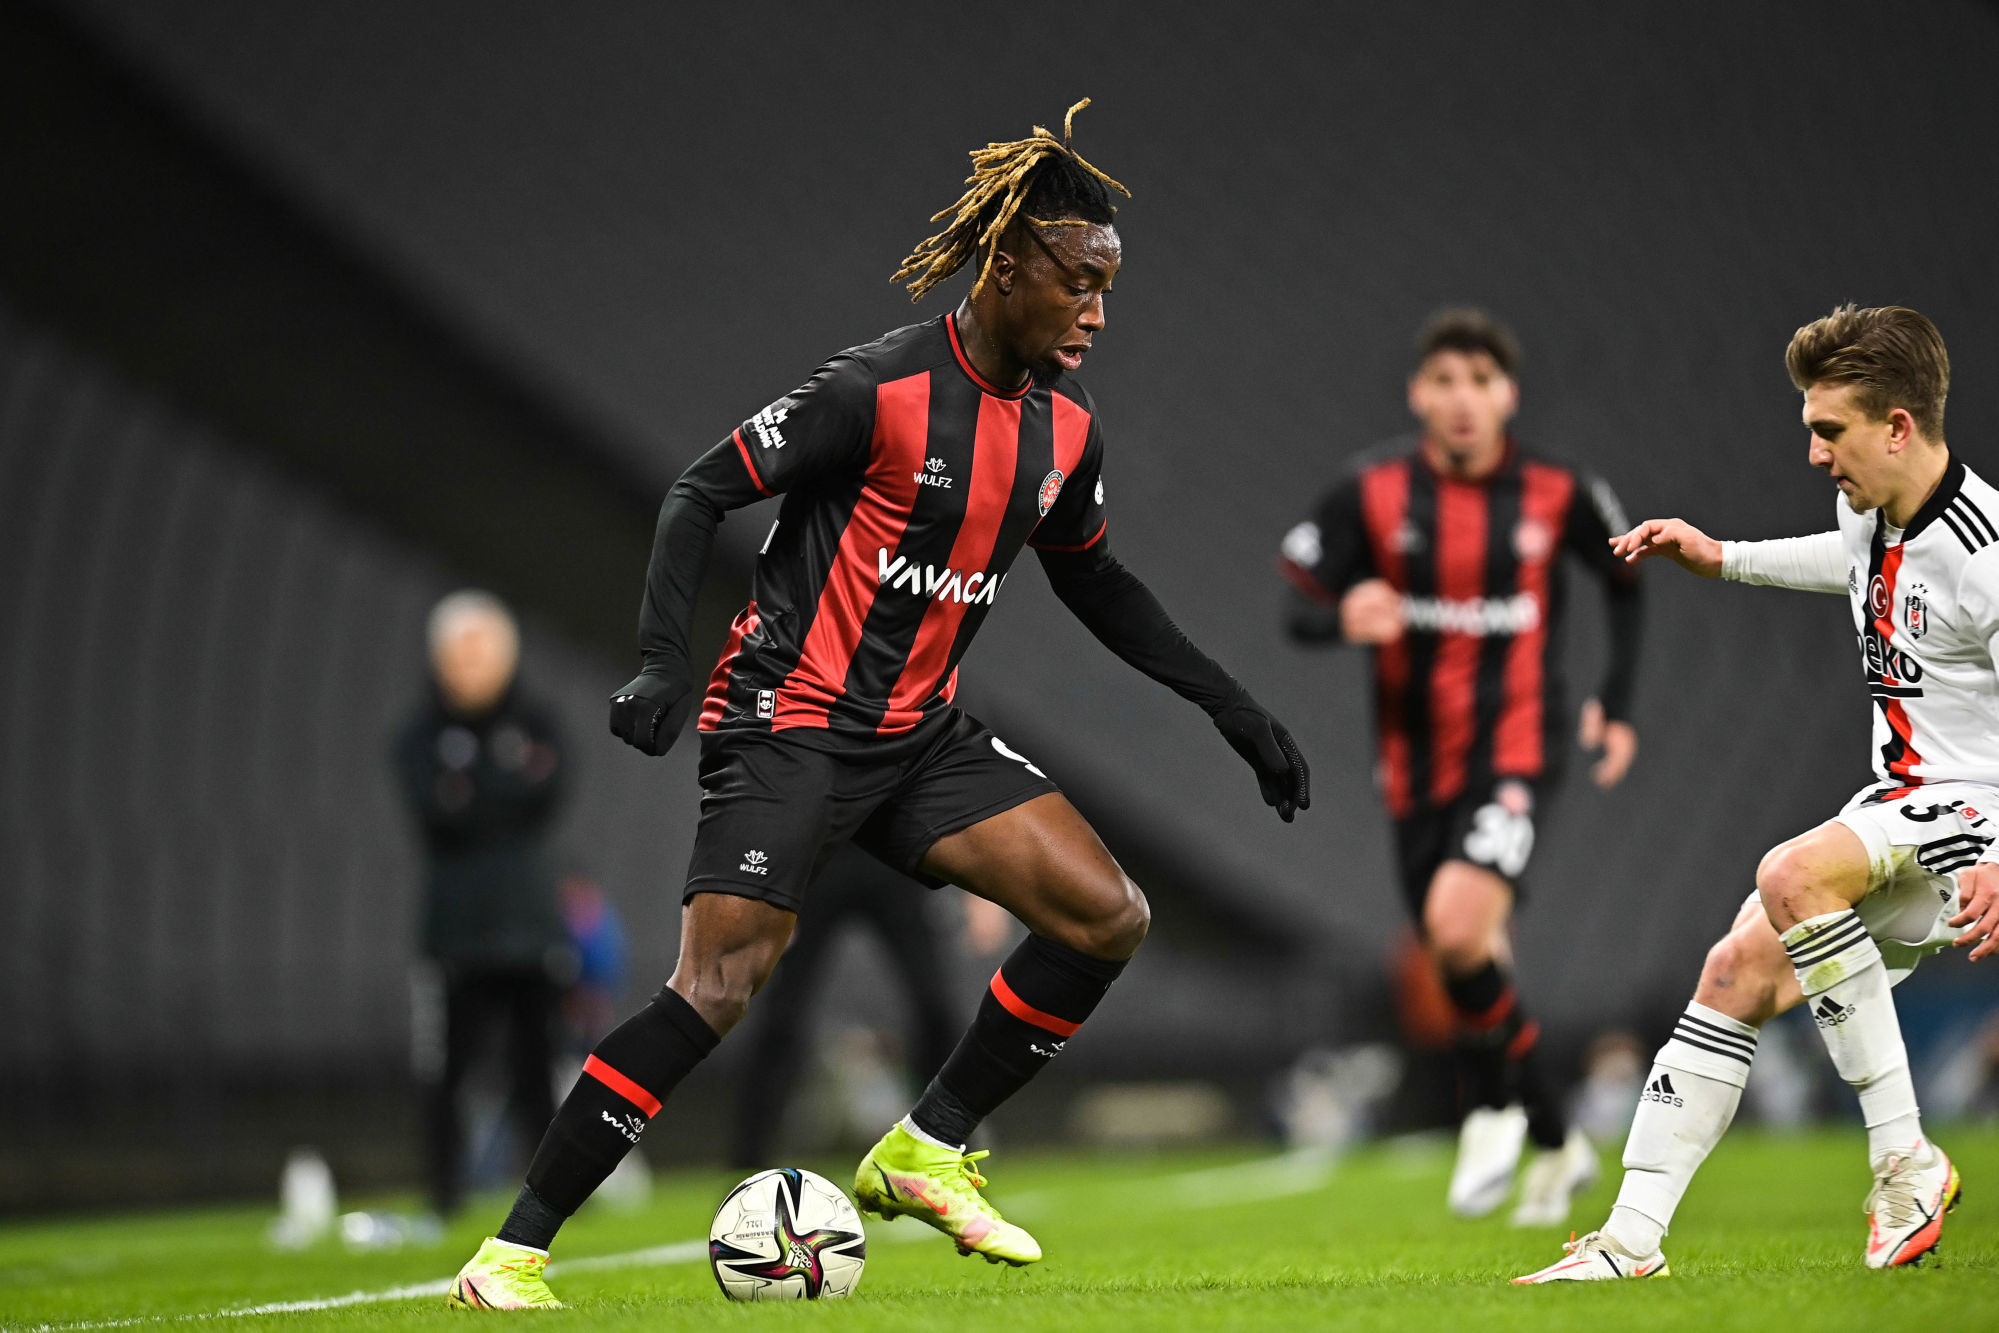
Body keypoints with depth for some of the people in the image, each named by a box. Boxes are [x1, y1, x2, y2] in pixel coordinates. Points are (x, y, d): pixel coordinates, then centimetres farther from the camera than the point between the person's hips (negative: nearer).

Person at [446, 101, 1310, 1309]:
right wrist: (665, 660, -26)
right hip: (793, 721, -7)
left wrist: (1233, 708, 19)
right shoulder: (883, 389, -18)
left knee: (1110, 917, -4)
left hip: (923, 733, 7)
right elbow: (704, 493, -13)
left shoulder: (1066, 428, 4)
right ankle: (512, 1253, -10)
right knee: (718, 989, -19)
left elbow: (1094, 580, 21)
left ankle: (926, 1153, 9)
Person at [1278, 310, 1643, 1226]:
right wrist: (1344, 619, -27)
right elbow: (1297, 607, -4)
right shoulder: (1372, 491, -5)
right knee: (1473, 969, 9)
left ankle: (1491, 1107, 0)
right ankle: (1557, 1144, 32)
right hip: (1416, 763, 3)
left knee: (1459, 921, -26)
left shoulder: (1558, 494, -5)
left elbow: (1625, 581, 14)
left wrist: (1617, 703, 9)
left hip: (1516, 748, -3)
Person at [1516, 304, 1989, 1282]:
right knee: (1740, 969, -1)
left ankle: (1904, 1161, -23)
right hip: (1904, 804, 9)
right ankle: (1632, 1239, 3)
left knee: (1792, 876, -32)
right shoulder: (1868, 508, 5)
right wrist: (1720, 558, 30)